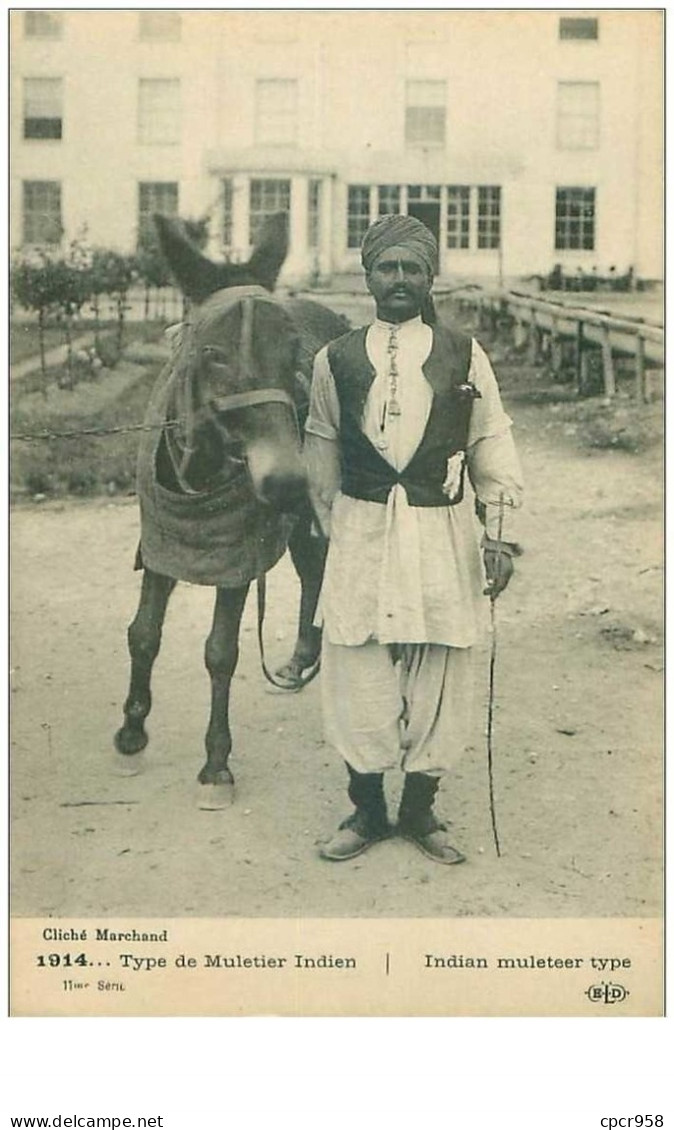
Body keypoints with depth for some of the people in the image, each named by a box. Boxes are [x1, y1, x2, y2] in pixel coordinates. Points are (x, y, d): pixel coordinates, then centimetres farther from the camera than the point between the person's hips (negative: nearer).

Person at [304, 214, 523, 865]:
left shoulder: (464, 357, 2)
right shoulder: (335, 360, 3)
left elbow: (493, 448, 4)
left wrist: (500, 534, -2)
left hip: (443, 536, 0)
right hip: (361, 535, 0)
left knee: (436, 684, 6)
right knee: (358, 679, 4)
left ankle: (420, 810, 23)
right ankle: (366, 811, 21)